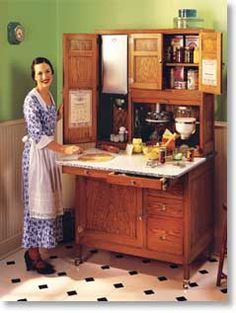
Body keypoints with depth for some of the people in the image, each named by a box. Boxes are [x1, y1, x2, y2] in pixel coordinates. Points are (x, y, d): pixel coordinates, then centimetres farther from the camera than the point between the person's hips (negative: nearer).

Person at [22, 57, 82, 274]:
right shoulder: (31, 100, -17)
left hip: (48, 153, 9)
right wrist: (64, 149, -26)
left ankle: (33, 250, 23)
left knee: (46, 202, 12)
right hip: (36, 154, -9)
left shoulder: (49, 96, 10)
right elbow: (38, 136, -23)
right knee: (37, 203, -3)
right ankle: (34, 258, 6)